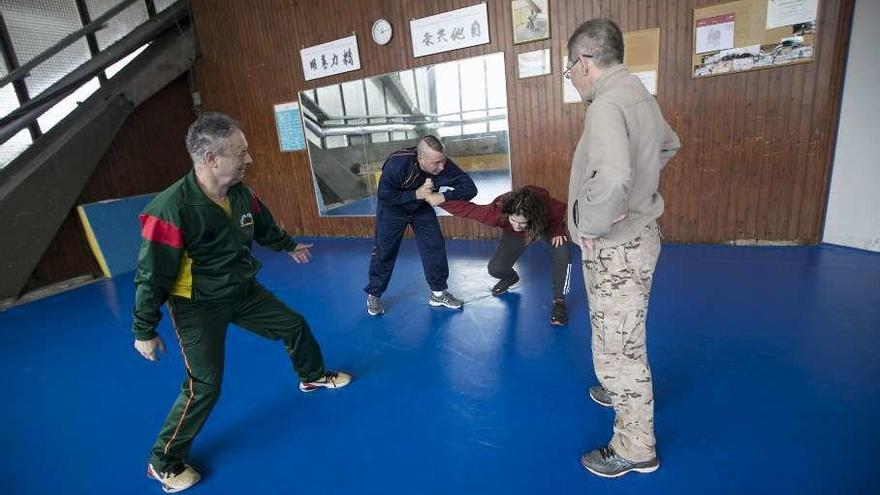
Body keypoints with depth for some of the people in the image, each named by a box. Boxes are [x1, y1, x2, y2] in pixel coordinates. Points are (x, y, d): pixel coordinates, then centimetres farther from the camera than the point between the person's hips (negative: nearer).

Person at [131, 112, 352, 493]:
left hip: (242, 290, 7)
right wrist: (144, 332, -11)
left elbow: (264, 228, 12)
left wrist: (290, 246, 29)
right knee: (205, 386, -6)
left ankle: (313, 377, 44)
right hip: (197, 306, -6)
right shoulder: (171, 210, -30)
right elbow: (152, 276, -20)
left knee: (295, 325, 14)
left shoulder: (241, 194, -10)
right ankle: (164, 462, 22)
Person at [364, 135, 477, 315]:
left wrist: (443, 197, -40)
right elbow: (385, 196, -29)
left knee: (435, 247, -3)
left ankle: (438, 292, 14)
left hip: (422, 208, 3)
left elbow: (470, 188, -27)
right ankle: (373, 295, 22)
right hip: (393, 208, -3)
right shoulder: (397, 163, -37)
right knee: (384, 251, 3)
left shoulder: (444, 165, -29)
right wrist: (416, 194, -36)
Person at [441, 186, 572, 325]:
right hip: (514, 235, 1)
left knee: (563, 256, -27)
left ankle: (558, 301, -5)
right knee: (495, 269, -11)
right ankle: (511, 279, 28)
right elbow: (466, 208, -33)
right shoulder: (496, 212, -42)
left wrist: (557, 230, -26)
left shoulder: (547, 206, -42)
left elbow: (561, 208, -20)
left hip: (546, 225, -1)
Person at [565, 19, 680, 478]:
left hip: (616, 247, -10)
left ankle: (635, 450, 22)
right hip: (634, 234, 10)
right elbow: (668, 143, 29)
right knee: (621, 339, 28)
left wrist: (590, 226, -25)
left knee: (618, 349, 4)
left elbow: (612, 178, -41)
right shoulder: (637, 93, 10)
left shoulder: (607, 104, -22)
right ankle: (620, 391, 51)